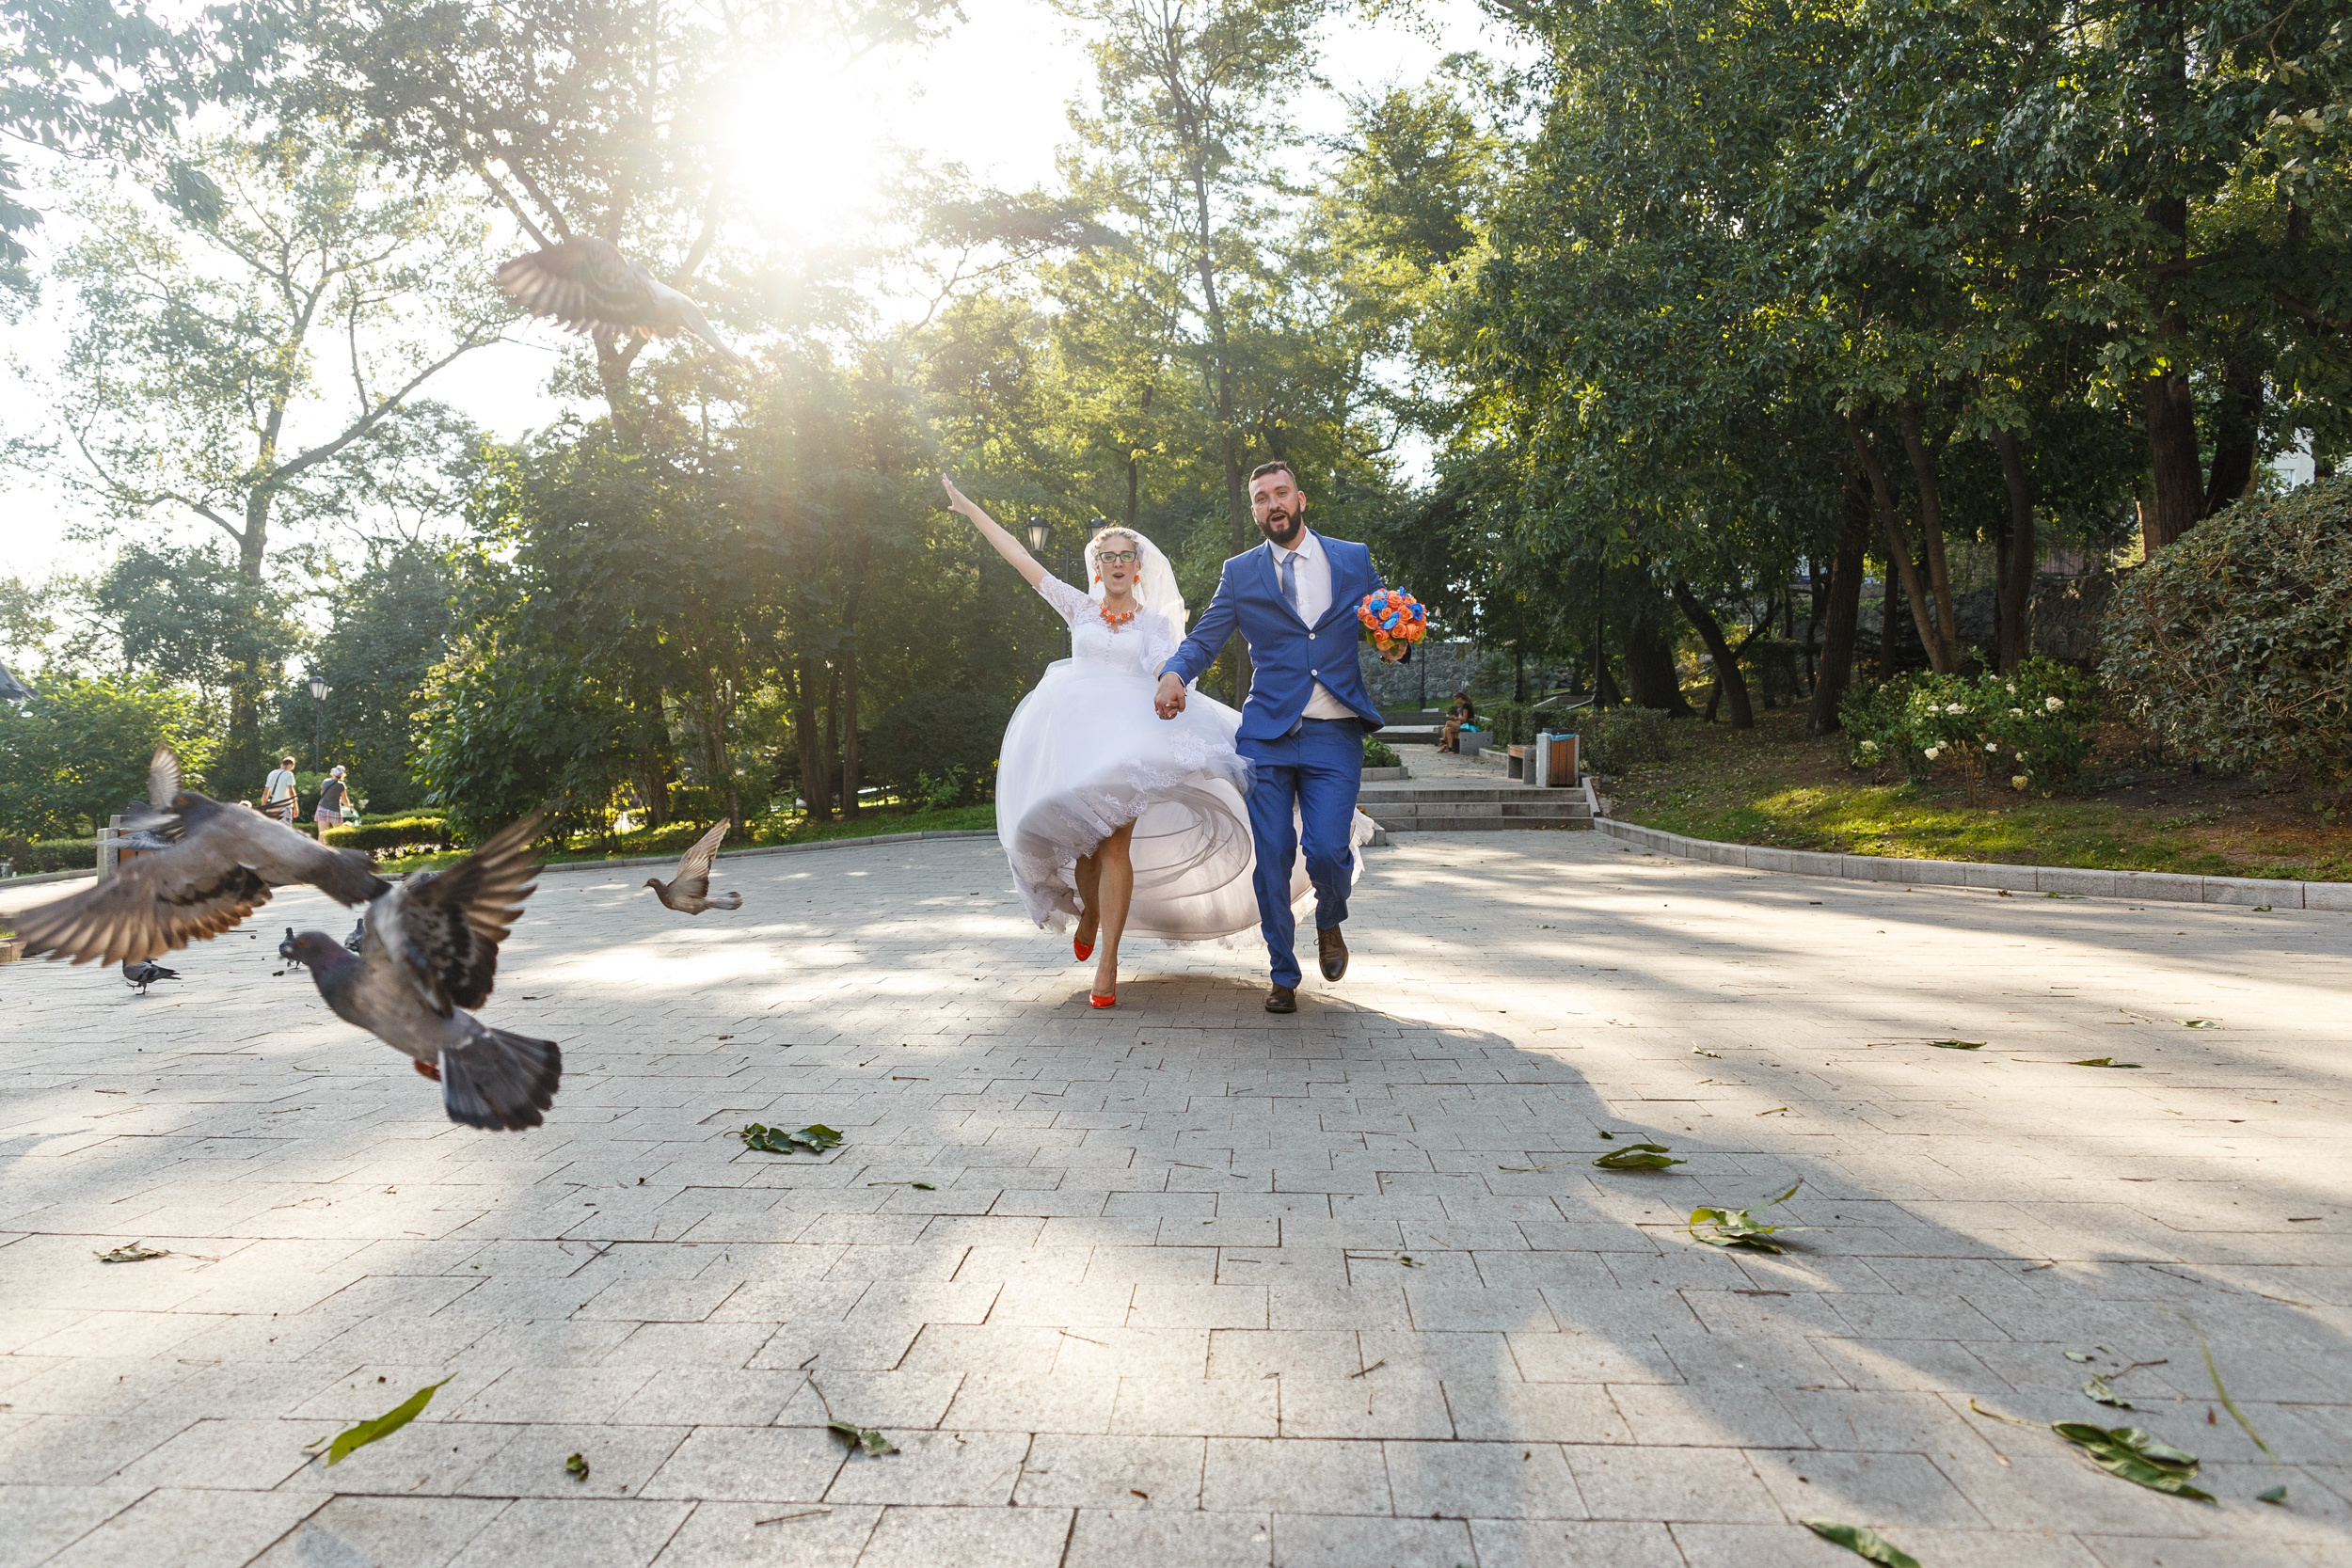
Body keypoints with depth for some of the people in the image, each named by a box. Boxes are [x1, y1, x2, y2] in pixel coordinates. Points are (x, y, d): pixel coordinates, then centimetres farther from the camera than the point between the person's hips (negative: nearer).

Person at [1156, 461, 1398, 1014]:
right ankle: (1284, 975, 18)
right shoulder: (1240, 573, 10)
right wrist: (1175, 673, -14)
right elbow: (1204, 638, 7)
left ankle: (1330, 925, 23)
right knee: (1272, 858, -1)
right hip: (1267, 734, 1)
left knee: (1327, 849, -13)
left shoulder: (1354, 559, 12)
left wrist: (1394, 645, -6)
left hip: (1335, 735, 0)